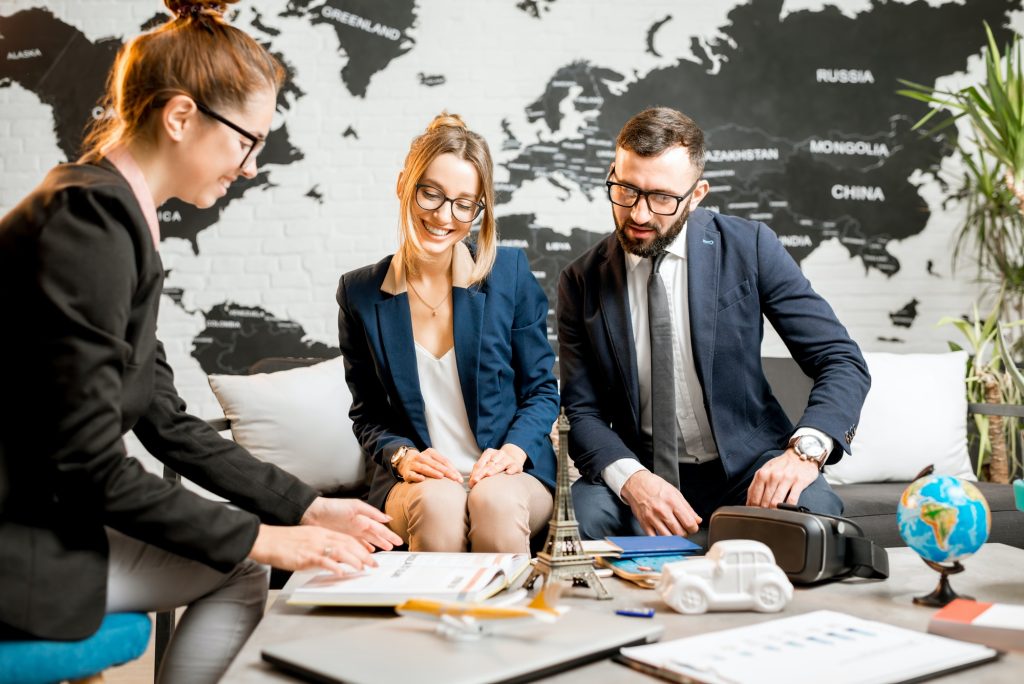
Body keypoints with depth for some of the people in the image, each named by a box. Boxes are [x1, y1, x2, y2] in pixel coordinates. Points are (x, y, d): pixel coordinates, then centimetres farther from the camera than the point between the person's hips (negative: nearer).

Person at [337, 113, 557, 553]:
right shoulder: (360, 293, 3)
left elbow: (542, 391, 6)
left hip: (510, 474, 0)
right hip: (415, 481, 0)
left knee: (495, 500, -34)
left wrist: (514, 450, -13)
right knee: (437, 503, -34)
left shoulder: (510, 273, 0)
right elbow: (367, 414, 9)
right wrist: (402, 456, -11)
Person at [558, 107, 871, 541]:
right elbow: (582, 412, -2)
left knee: (813, 510, -31)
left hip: (748, 468, 0)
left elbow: (842, 362, -6)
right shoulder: (582, 282, -1)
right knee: (584, 513, -31)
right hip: (644, 473, 1)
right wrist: (631, 480, -23)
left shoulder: (749, 248, -5)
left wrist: (806, 449, -25)